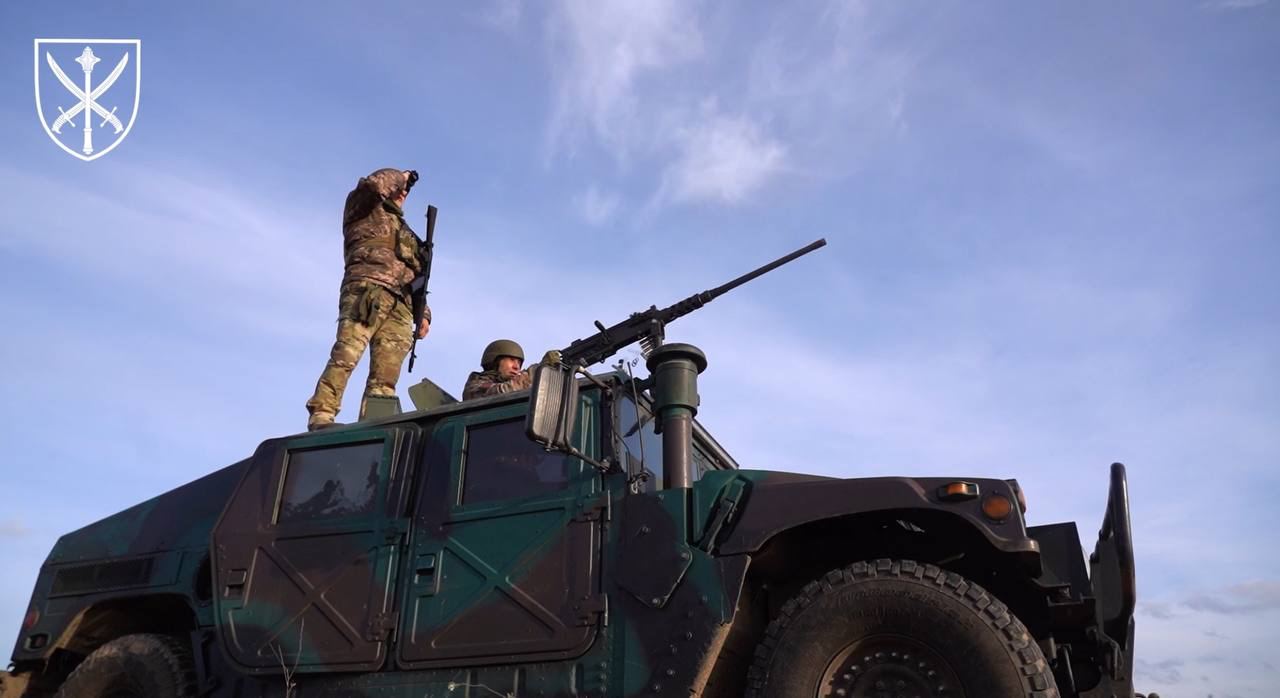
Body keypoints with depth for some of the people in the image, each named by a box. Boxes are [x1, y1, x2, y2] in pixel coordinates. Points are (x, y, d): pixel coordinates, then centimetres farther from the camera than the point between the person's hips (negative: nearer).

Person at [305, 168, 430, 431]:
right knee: (347, 354, -22)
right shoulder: (365, 210, 21)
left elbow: (416, 278, 30)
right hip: (367, 288, -6)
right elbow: (372, 184, -3)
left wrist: (424, 314, 17)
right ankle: (321, 416, -28)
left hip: (400, 301, 6)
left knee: (386, 372, -9)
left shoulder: (405, 232, 37)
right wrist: (401, 175, 15)